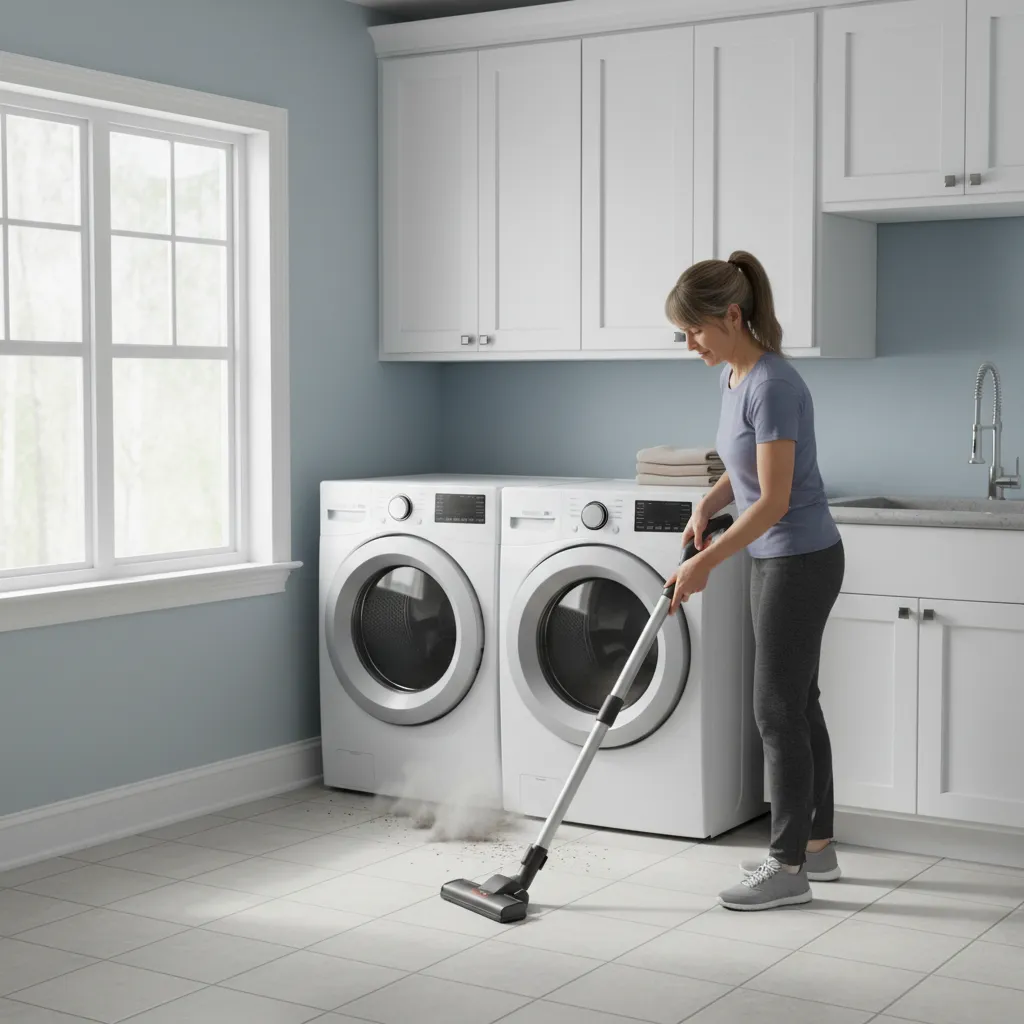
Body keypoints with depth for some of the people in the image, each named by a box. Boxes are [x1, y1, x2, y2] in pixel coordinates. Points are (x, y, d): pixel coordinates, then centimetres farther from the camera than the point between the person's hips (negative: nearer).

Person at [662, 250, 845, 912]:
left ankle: (789, 868, 6)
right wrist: (708, 505, 0)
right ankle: (817, 845, 26)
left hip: (801, 562, -10)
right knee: (798, 701, 15)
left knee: (778, 708, -4)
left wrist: (706, 562, -21)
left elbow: (774, 499, -24)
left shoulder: (773, 385, -23)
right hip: (779, 559, 10)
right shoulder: (736, 376, 7)